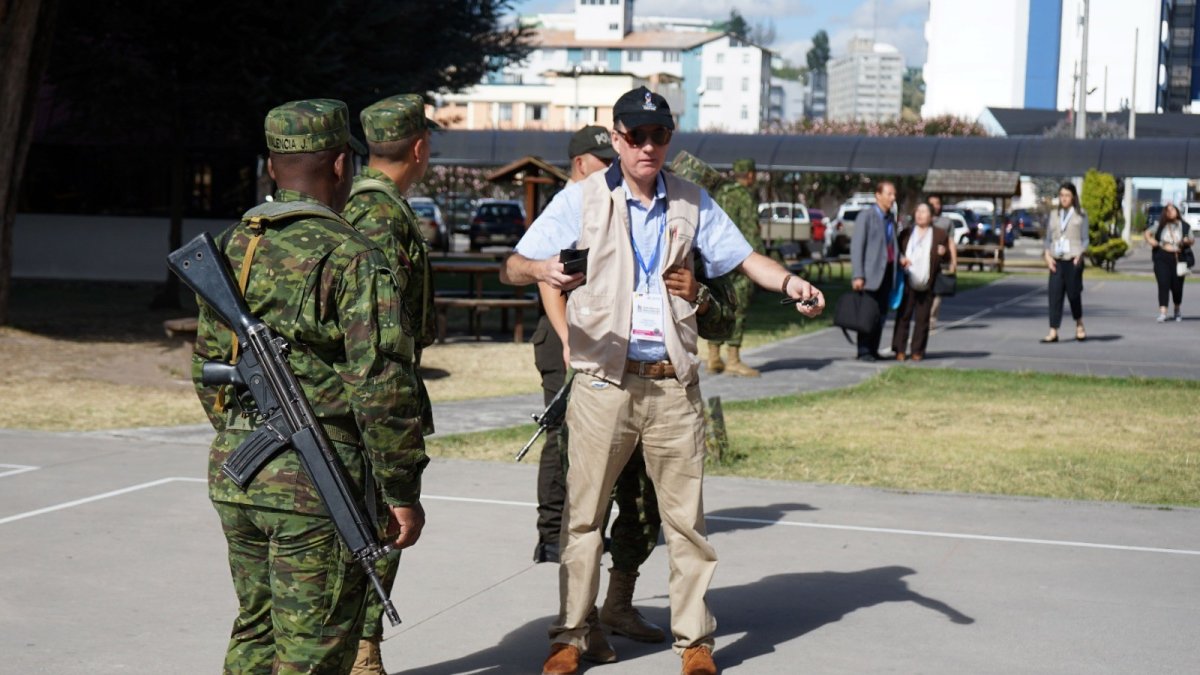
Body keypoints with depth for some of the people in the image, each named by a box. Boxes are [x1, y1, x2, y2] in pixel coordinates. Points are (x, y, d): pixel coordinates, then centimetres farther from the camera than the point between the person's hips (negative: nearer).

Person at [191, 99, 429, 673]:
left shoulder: (230, 248, 10)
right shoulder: (352, 258, -13)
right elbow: (383, 384, -16)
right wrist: (402, 490, -10)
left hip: (233, 472, 7)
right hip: (317, 477, -7)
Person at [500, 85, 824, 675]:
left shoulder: (691, 203, 10)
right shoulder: (581, 200, 0)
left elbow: (745, 258, 11)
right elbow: (512, 267, -5)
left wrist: (790, 282, -10)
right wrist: (542, 269, -29)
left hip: (673, 383, 2)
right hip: (602, 380, -2)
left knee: (686, 516, 4)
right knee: (582, 513, 3)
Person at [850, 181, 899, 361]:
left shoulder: (890, 218, 15)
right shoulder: (865, 216, -7)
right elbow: (856, 246, -11)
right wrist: (857, 275, -17)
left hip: (887, 270, 7)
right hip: (871, 272, -7)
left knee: (882, 313, 6)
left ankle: (873, 350, 12)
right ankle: (863, 351, 0)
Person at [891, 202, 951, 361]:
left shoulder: (940, 234, 6)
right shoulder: (906, 233, 11)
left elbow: (947, 256, 12)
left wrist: (943, 252, -11)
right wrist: (900, 258, -7)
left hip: (927, 284, -1)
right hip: (907, 282, 1)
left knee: (922, 318, 4)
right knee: (903, 316, -2)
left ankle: (917, 351, 11)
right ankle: (900, 350, 1)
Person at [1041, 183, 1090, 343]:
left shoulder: (1080, 215, 6)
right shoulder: (1054, 214, 14)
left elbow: (1085, 239, 6)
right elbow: (1048, 238, 15)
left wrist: (1080, 255, -10)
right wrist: (1047, 255, -1)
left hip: (1073, 260, -3)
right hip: (1056, 260, 3)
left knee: (1073, 293, 0)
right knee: (1055, 294, -5)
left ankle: (1079, 326, 24)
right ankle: (1053, 332, -7)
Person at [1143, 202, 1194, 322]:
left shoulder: (1185, 227, 6)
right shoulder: (1161, 226, 6)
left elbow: (1192, 240, 11)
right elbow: (1147, 233, 16)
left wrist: (1188, 241, -11)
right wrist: (1150, 240, -4)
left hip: (1178, 259, 0)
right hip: (1162, 258, 0)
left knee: (1177, 286, 5)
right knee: (1163, 284, -11)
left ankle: (1177, 310, 32)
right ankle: (1162, 312, -16)